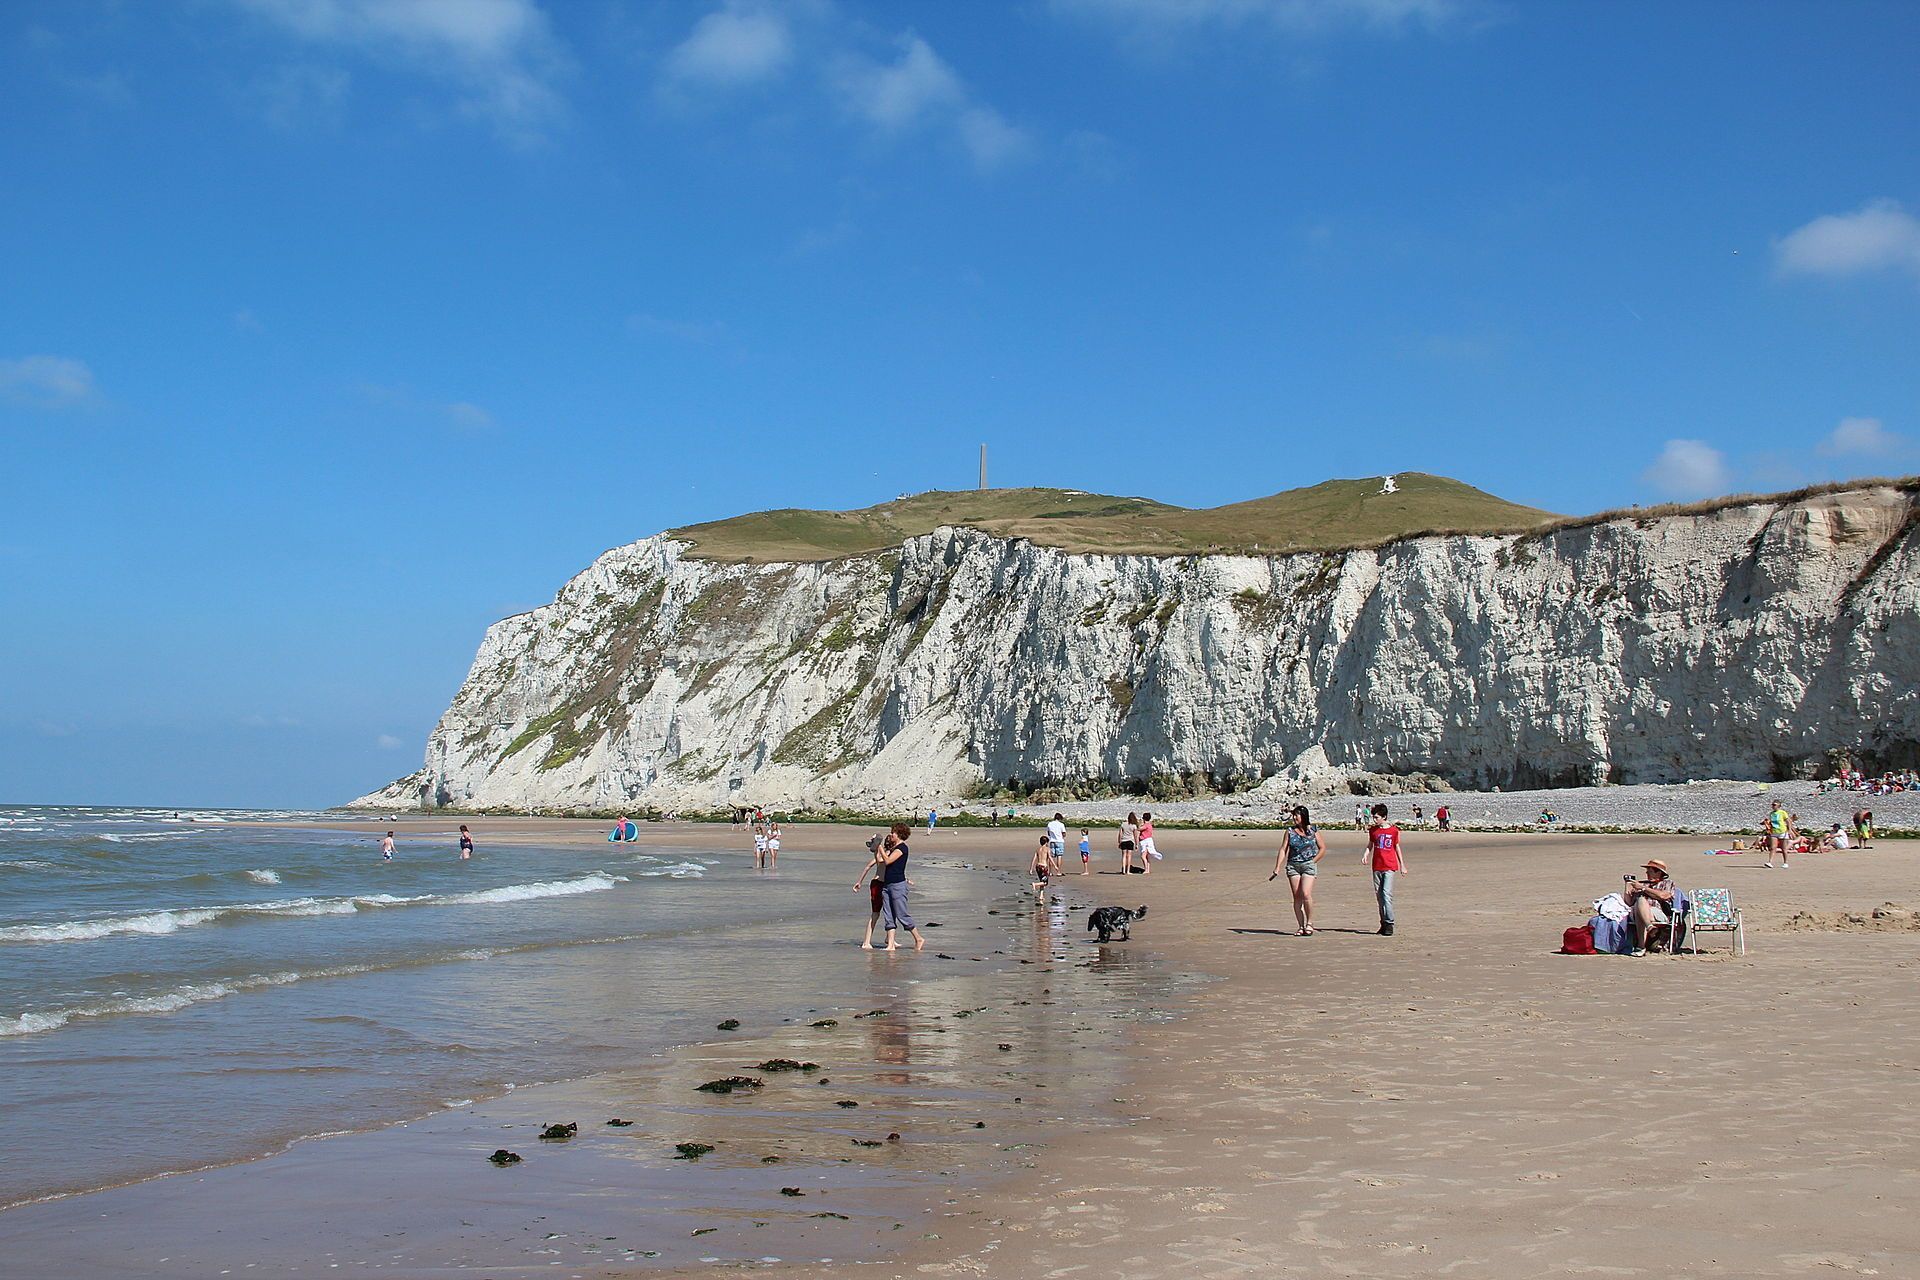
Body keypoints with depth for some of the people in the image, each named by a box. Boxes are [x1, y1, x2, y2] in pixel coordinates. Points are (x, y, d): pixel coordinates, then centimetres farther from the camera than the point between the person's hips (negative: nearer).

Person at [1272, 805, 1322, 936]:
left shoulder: (1313, 830, 2)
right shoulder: (1290, 831, 6)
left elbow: (1322, 848, 9)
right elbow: (1283, 850, 4)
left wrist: (1313, 861, -2)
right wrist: (1277, 868, -5)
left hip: (1308, 865, -3)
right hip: (1293, 865, 3)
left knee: (1306, 894, -18)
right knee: (1297, 897, 0)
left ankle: (1309, 923, -2)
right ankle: (1301, 926, 6)